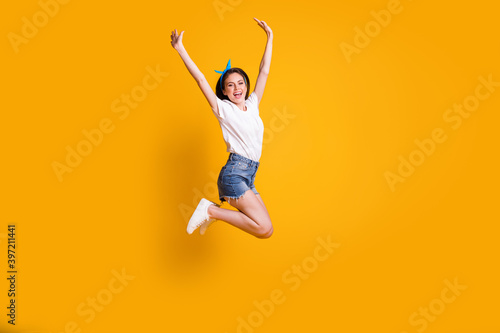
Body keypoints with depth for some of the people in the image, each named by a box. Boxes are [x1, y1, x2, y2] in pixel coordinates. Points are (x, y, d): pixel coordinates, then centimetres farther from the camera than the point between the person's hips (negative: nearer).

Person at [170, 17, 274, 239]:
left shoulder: (252, 105, 16)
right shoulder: (223, 109, 1)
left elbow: (264, 71, 18)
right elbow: (201, 80, -5)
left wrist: (270, 37, 19)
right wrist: (180, 49, -9)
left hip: (248, 178, 7)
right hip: (234, 173, -7)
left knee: (263, 227, 6)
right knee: (265, 229, -17)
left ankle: (214, 211, 16)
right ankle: (211, 210, -4)